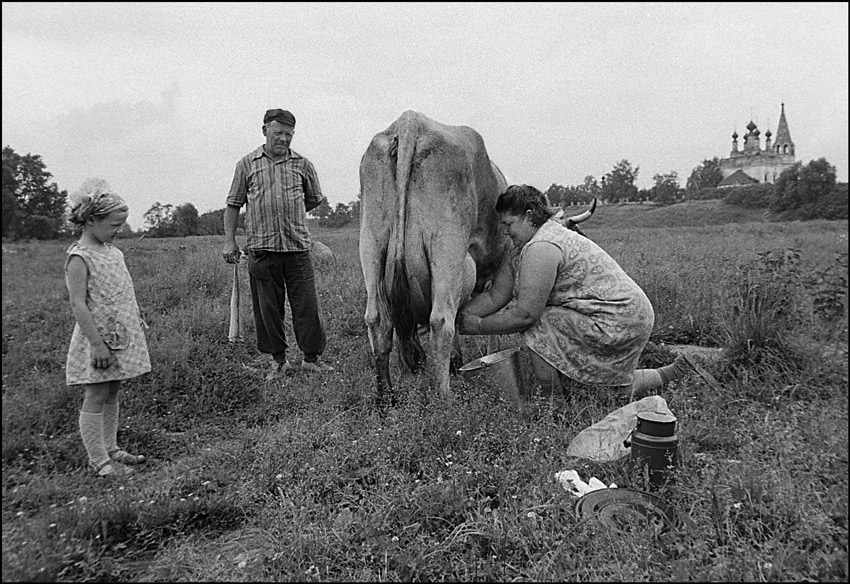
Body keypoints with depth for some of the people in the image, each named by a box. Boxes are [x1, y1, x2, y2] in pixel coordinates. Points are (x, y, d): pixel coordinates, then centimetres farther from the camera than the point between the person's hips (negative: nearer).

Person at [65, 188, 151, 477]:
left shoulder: (113, 251, 10)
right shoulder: (79, 258, -15)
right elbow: (78, 305, -19)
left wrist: (138, 321, 20)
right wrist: (97, 344, -21)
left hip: (121, 335, 8)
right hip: (99, 337, -8)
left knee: (112, 394, 15)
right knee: (96, 397, 1)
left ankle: (111, 449, 26)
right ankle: (99, 461, 9)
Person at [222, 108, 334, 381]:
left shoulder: (302, 164, 7)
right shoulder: (247, 164, 7)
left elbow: (314, 200, 21)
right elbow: (233, 205, 10)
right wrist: (229, 240, 4)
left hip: (298, 246, 0)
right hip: (261, 246, 0)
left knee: (307, 304, 1)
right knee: (268, 307, 6)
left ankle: (312, 357, 16)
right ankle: (278, 360, 19)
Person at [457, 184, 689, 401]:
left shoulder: (541, 249, -23)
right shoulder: (522, 249, 8)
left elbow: (526, 314, -24)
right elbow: (495, 296, 7)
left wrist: (478, 326, -13)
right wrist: (458, 317, -2)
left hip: (617, 324, -11)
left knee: (536, 329, -17)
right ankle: (667, 374, 32)